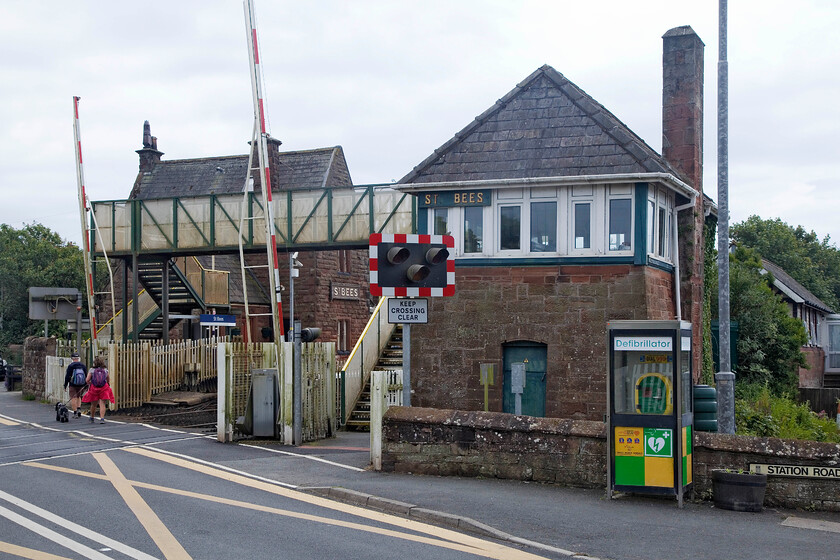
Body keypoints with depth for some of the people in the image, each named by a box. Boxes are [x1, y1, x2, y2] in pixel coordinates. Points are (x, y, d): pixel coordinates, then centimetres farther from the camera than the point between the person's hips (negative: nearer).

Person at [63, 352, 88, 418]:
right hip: (81, 385, 4)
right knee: (78, 397, 21)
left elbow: (67, 376, -7)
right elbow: (86, 376, 8)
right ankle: (79, 409, 4)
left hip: (73, 385, -4)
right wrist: (85, 386, 15)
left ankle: (75, 413, -5)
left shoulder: (70, 366, -8)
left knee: (73, 398, 0)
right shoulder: (83, 366, 4)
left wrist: (65, 385, 2)